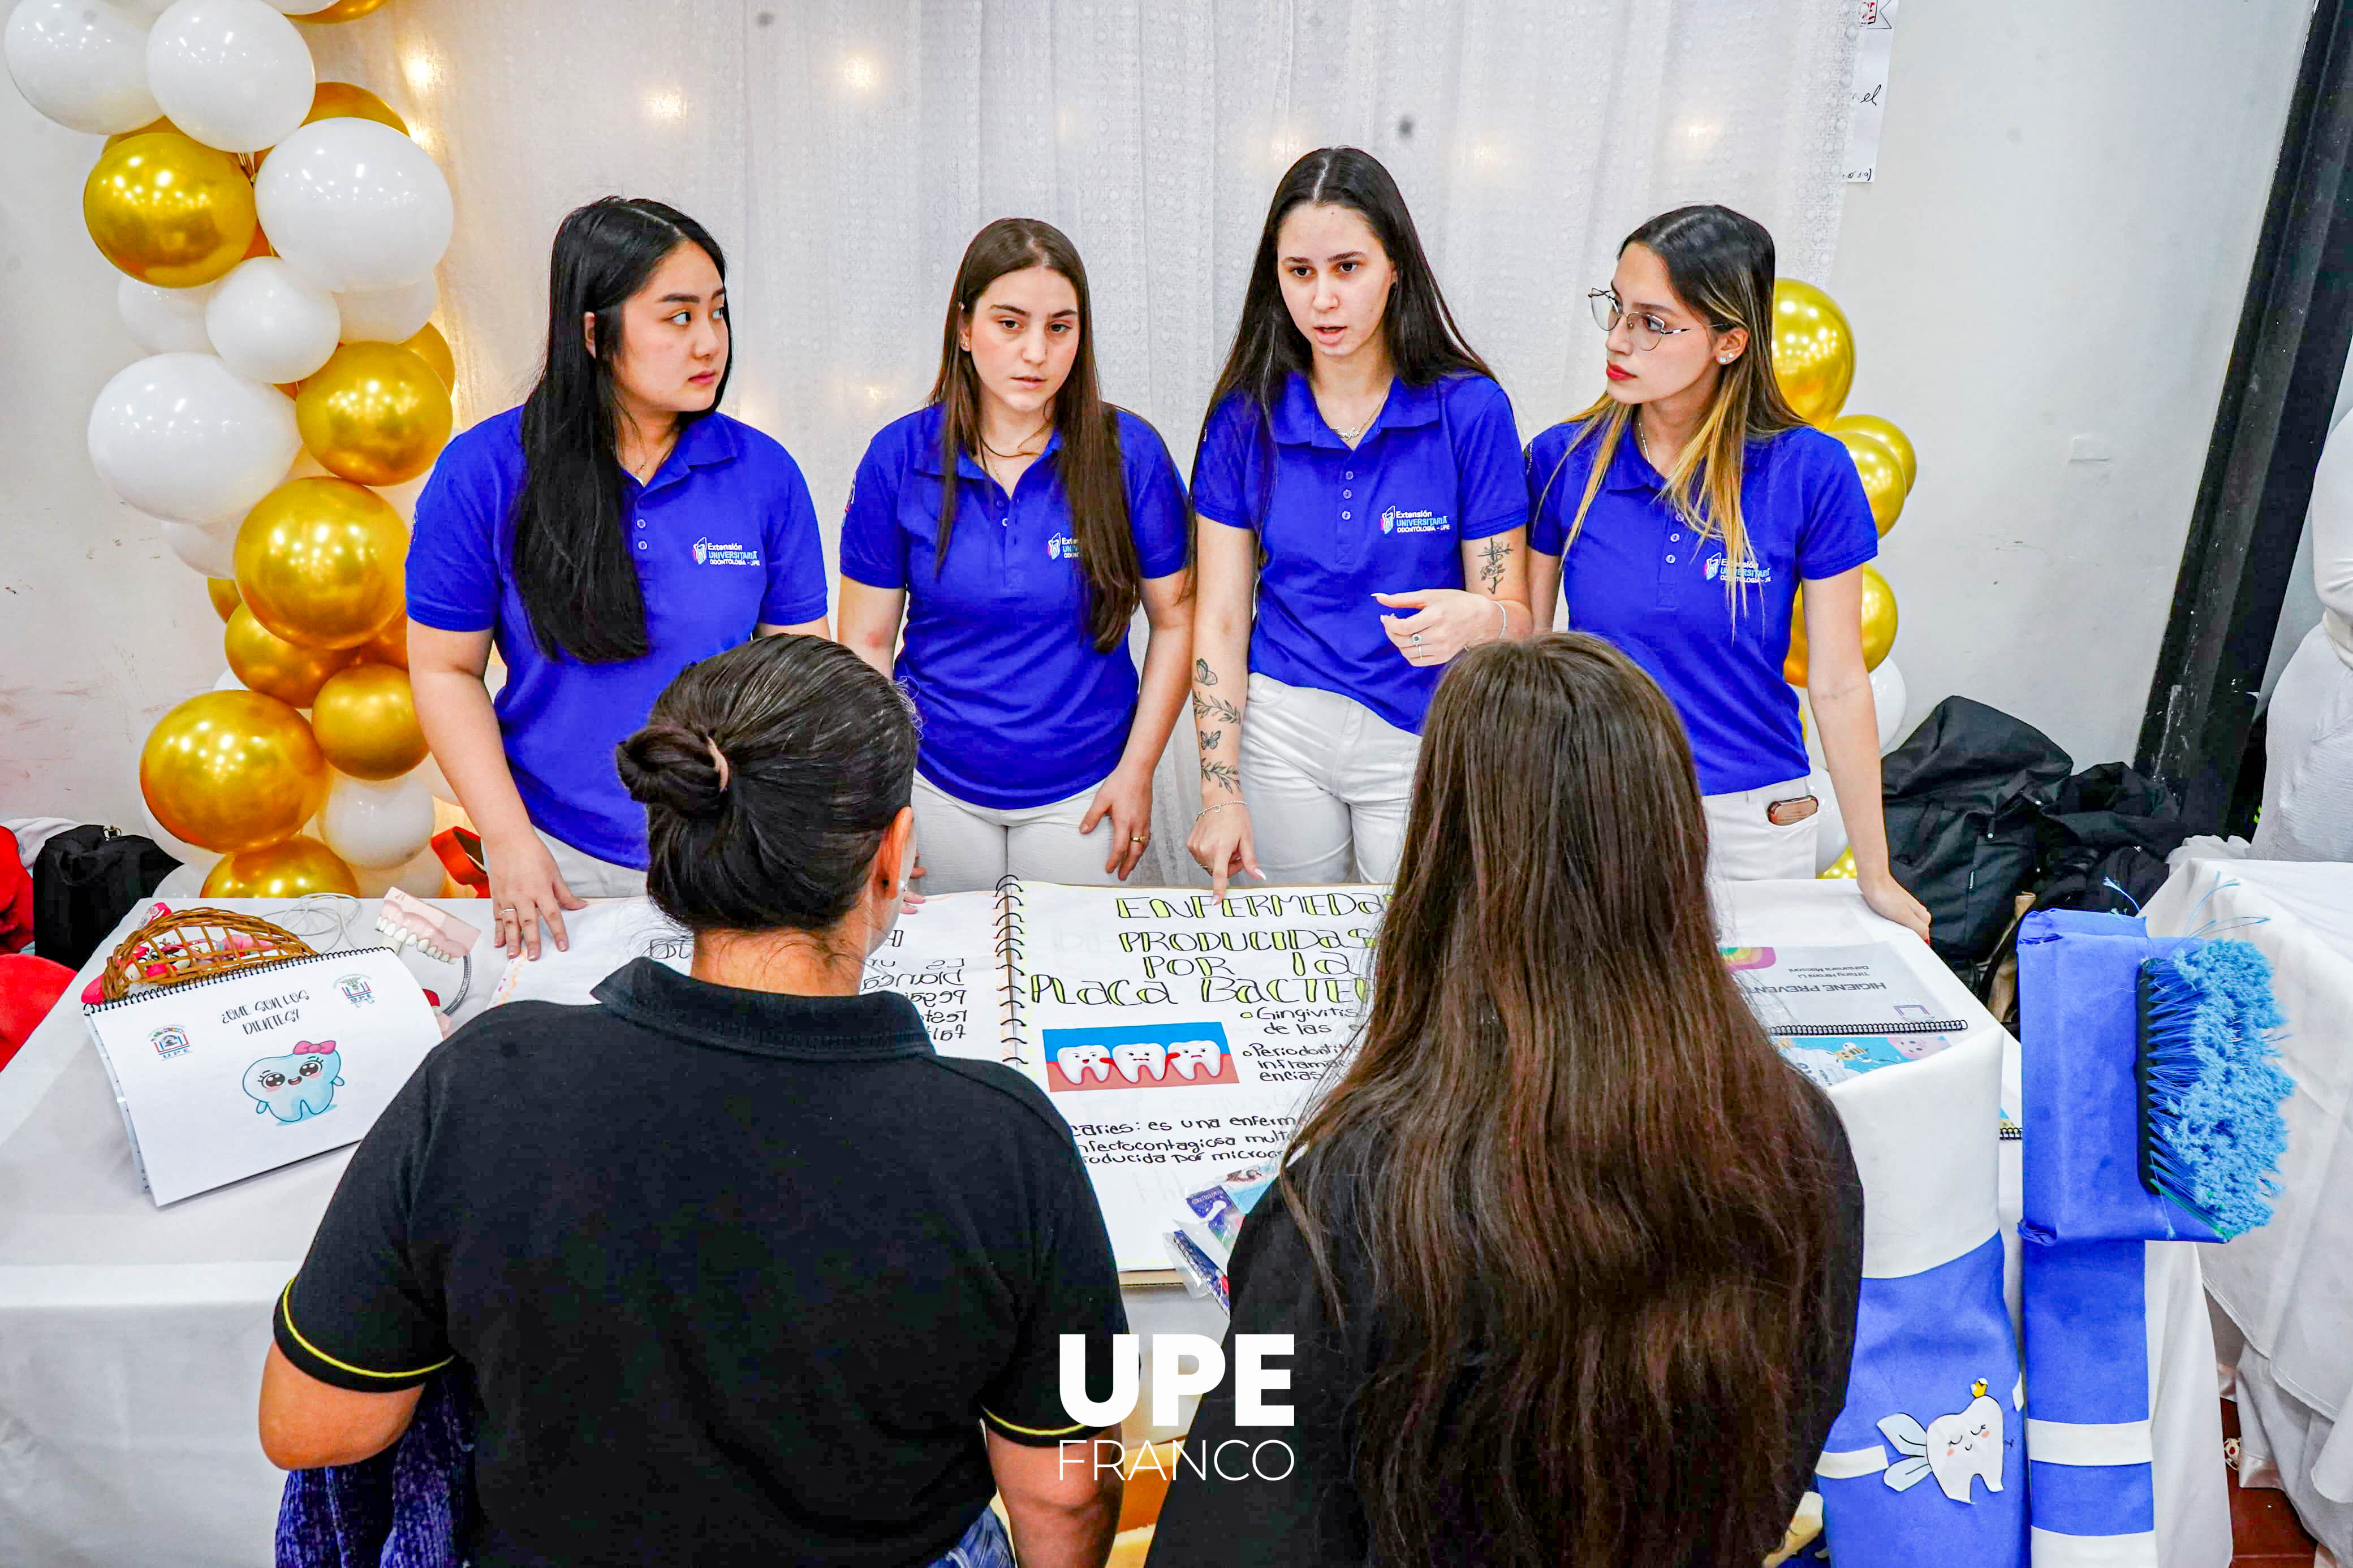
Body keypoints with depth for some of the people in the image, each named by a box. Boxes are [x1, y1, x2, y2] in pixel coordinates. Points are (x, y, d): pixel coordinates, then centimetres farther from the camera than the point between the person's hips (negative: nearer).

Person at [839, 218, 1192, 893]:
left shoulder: (1129, 451, -9)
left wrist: (1137, 770, -6)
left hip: (1082, 792, 0)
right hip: (936, 788, 1)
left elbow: (1176, 621, -3)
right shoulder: (898, 457, -7)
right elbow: (866, 642, -3)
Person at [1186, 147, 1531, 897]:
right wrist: (1221, 792, -10)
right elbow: (1220, 620, -3)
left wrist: (1476, 620, -32)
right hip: (1282, 731, 2)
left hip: (1424, 742, -1)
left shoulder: (1471, 409, -8)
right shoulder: (1245, 417, -2)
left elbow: (1514, 614, -8)